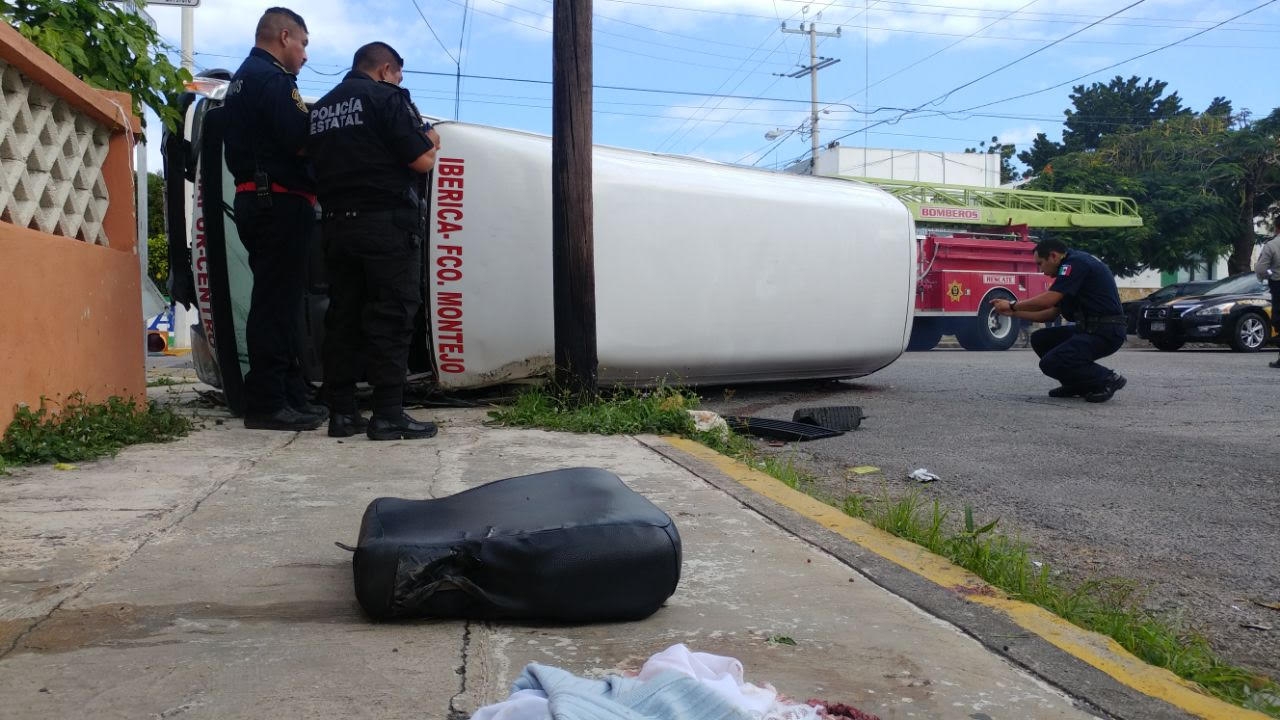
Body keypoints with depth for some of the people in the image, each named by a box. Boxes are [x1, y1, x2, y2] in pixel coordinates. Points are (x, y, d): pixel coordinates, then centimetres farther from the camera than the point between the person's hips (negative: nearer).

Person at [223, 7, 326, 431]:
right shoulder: (271, 78, -9)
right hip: (279, 202, -10)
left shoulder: (242, 79, 23)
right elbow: (301, 141, -18)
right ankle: (268, 404, -8)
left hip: (254, 201, 10)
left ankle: (291, 395, 17)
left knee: (279, 301, 12)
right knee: (276, 303, -9)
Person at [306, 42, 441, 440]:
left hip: (336, 224, 7)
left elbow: (316, 166, 21)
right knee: (391, 318, -6)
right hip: (387, 224, -7)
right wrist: (430, 142, 10)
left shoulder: (320, 109, 18)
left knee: (343, 316, 9)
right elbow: (421, 161, -11)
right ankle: (388, 415, -7)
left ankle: (342, 412, 10)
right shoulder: (386, 97, -4)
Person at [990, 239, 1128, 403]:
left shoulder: (1076, 262, -11)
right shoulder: (1070, 268, 19)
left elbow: (1048, 300, -21)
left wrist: (1013, 304, -7)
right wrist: (1013, 312, 17)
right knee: (1040, 339, 12)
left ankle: (1107, 379, -7)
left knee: (1051, 363, -17)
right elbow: (1050, 314, 21)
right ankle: (1077, 384, 14)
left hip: (1105, 331, -10)